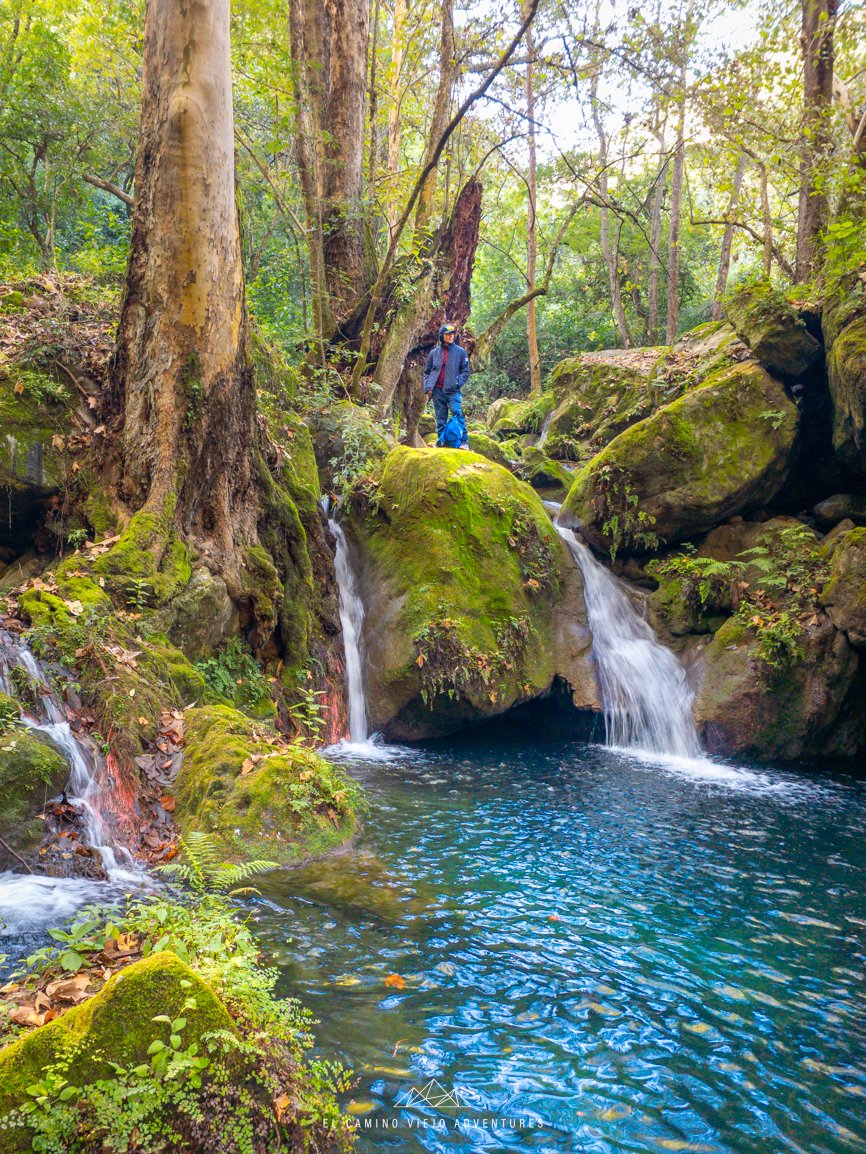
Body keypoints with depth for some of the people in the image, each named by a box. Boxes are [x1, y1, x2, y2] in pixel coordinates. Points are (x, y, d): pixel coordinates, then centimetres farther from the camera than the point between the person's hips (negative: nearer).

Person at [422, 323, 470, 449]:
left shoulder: (460, 352, 5)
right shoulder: (434, 352, 11)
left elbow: (465, 372, 6)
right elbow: (427, 371, 16)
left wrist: (457, 383, -9)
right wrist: (427, 387, 3)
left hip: (453, 390, -3)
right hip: (437, 390, 3)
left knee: (457, 413, -18)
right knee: (440, 418, 6)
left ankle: (464, 441, -16)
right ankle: (441, 442, 12)